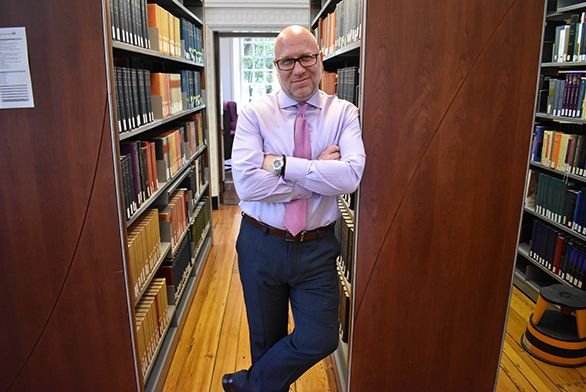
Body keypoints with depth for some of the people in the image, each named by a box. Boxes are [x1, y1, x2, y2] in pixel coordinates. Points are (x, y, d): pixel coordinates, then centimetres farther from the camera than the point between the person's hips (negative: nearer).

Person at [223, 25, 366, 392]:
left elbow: (351, 175, -21)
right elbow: (246, 182, -20)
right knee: (266, 339, 18)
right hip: (261, 245, 0)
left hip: (317, 247, 1)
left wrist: (282, 164, -22)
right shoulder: (255, 113, -6)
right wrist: (319, 173, -18)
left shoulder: (344, 113, -4)